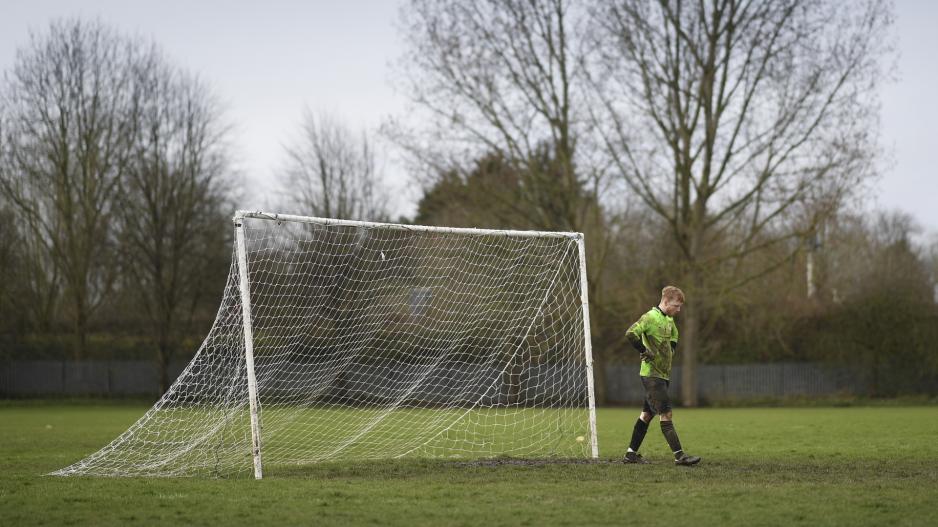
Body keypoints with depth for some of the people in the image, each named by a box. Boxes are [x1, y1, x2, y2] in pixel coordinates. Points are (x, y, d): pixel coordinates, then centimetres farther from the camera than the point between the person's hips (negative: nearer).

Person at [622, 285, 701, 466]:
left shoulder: (669, 319, 14)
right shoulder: (650, 317, -14)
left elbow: (674, 336, 33)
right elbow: (631, 333, -26)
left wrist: (671, 350, 14)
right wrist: (644, 352, -18)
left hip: (664, 374, 9)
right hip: (651, 374, -9)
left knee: (647, 414, 12)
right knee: (665, 414, -12)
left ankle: (631, 453, 18)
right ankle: (679, 455, -15)